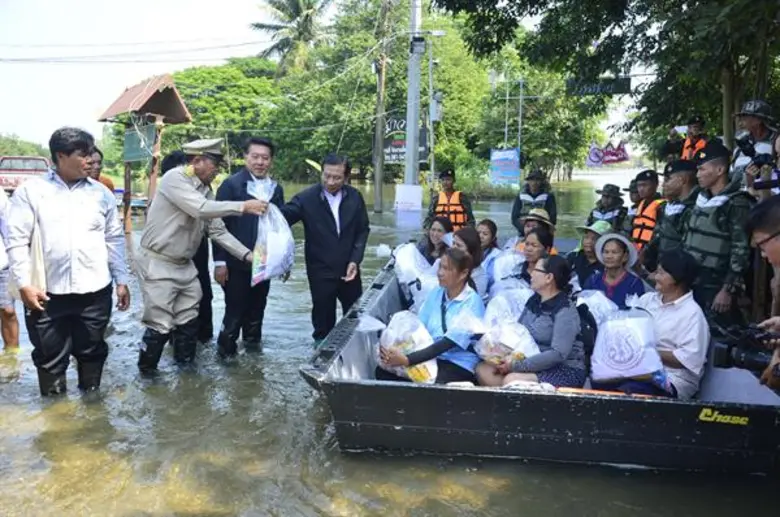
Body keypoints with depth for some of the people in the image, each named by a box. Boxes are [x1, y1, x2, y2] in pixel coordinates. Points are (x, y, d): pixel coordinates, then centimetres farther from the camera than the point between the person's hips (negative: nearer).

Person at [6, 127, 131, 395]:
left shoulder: (101, 193, 6)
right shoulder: (31, 190, -1)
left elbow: (115, 239, 8)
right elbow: (17, 240, -3)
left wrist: (121, 280, 4)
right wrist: (24, 284, -9)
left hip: (95, 291, 2)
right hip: (47, 293, -2)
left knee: (92, 351, 14)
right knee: (50, 356, 10)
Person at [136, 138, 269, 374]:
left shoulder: (205, 189, 5)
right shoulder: (174, 178, -17)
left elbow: (217, 230, 3)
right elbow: (200, 209, -30)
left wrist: (247, 254, -7)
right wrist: (243, 206, -30)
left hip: (185, 265, 7)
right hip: (158, 264, -7)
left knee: (188, 321, 12)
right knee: (160, 324, -2)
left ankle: (186, 368, 29)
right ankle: (146, 371, 20)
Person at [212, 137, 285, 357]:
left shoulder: (276, 188, 8)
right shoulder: (231, 185, -7)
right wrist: (220, 261, -13)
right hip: (237, 262, -4)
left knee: (256, 310, 14)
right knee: (235, 312, 2)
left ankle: (253, 344, 30)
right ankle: (226, 352, 18)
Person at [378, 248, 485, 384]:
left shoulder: (472, 303, -12)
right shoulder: (436, 293, 8)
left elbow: (447, 344, -21)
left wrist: (407, 360, -30)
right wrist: (394, 348, -16)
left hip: (458, 365, -6)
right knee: (383, 370, -16)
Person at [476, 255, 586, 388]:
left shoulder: (565, 310, -16)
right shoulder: (534, 300, 8)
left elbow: (558, 354, -24)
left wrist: (517, 365, -26)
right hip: (534, 364, 8)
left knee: (511, 380, -31)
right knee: (483, 370, -11)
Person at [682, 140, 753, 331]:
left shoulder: (736, 204, -11)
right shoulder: (701, 200, 13)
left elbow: (741, 250, -16)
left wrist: (728, 290, -18)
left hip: (716, 287, -7)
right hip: (691, 283, 7)